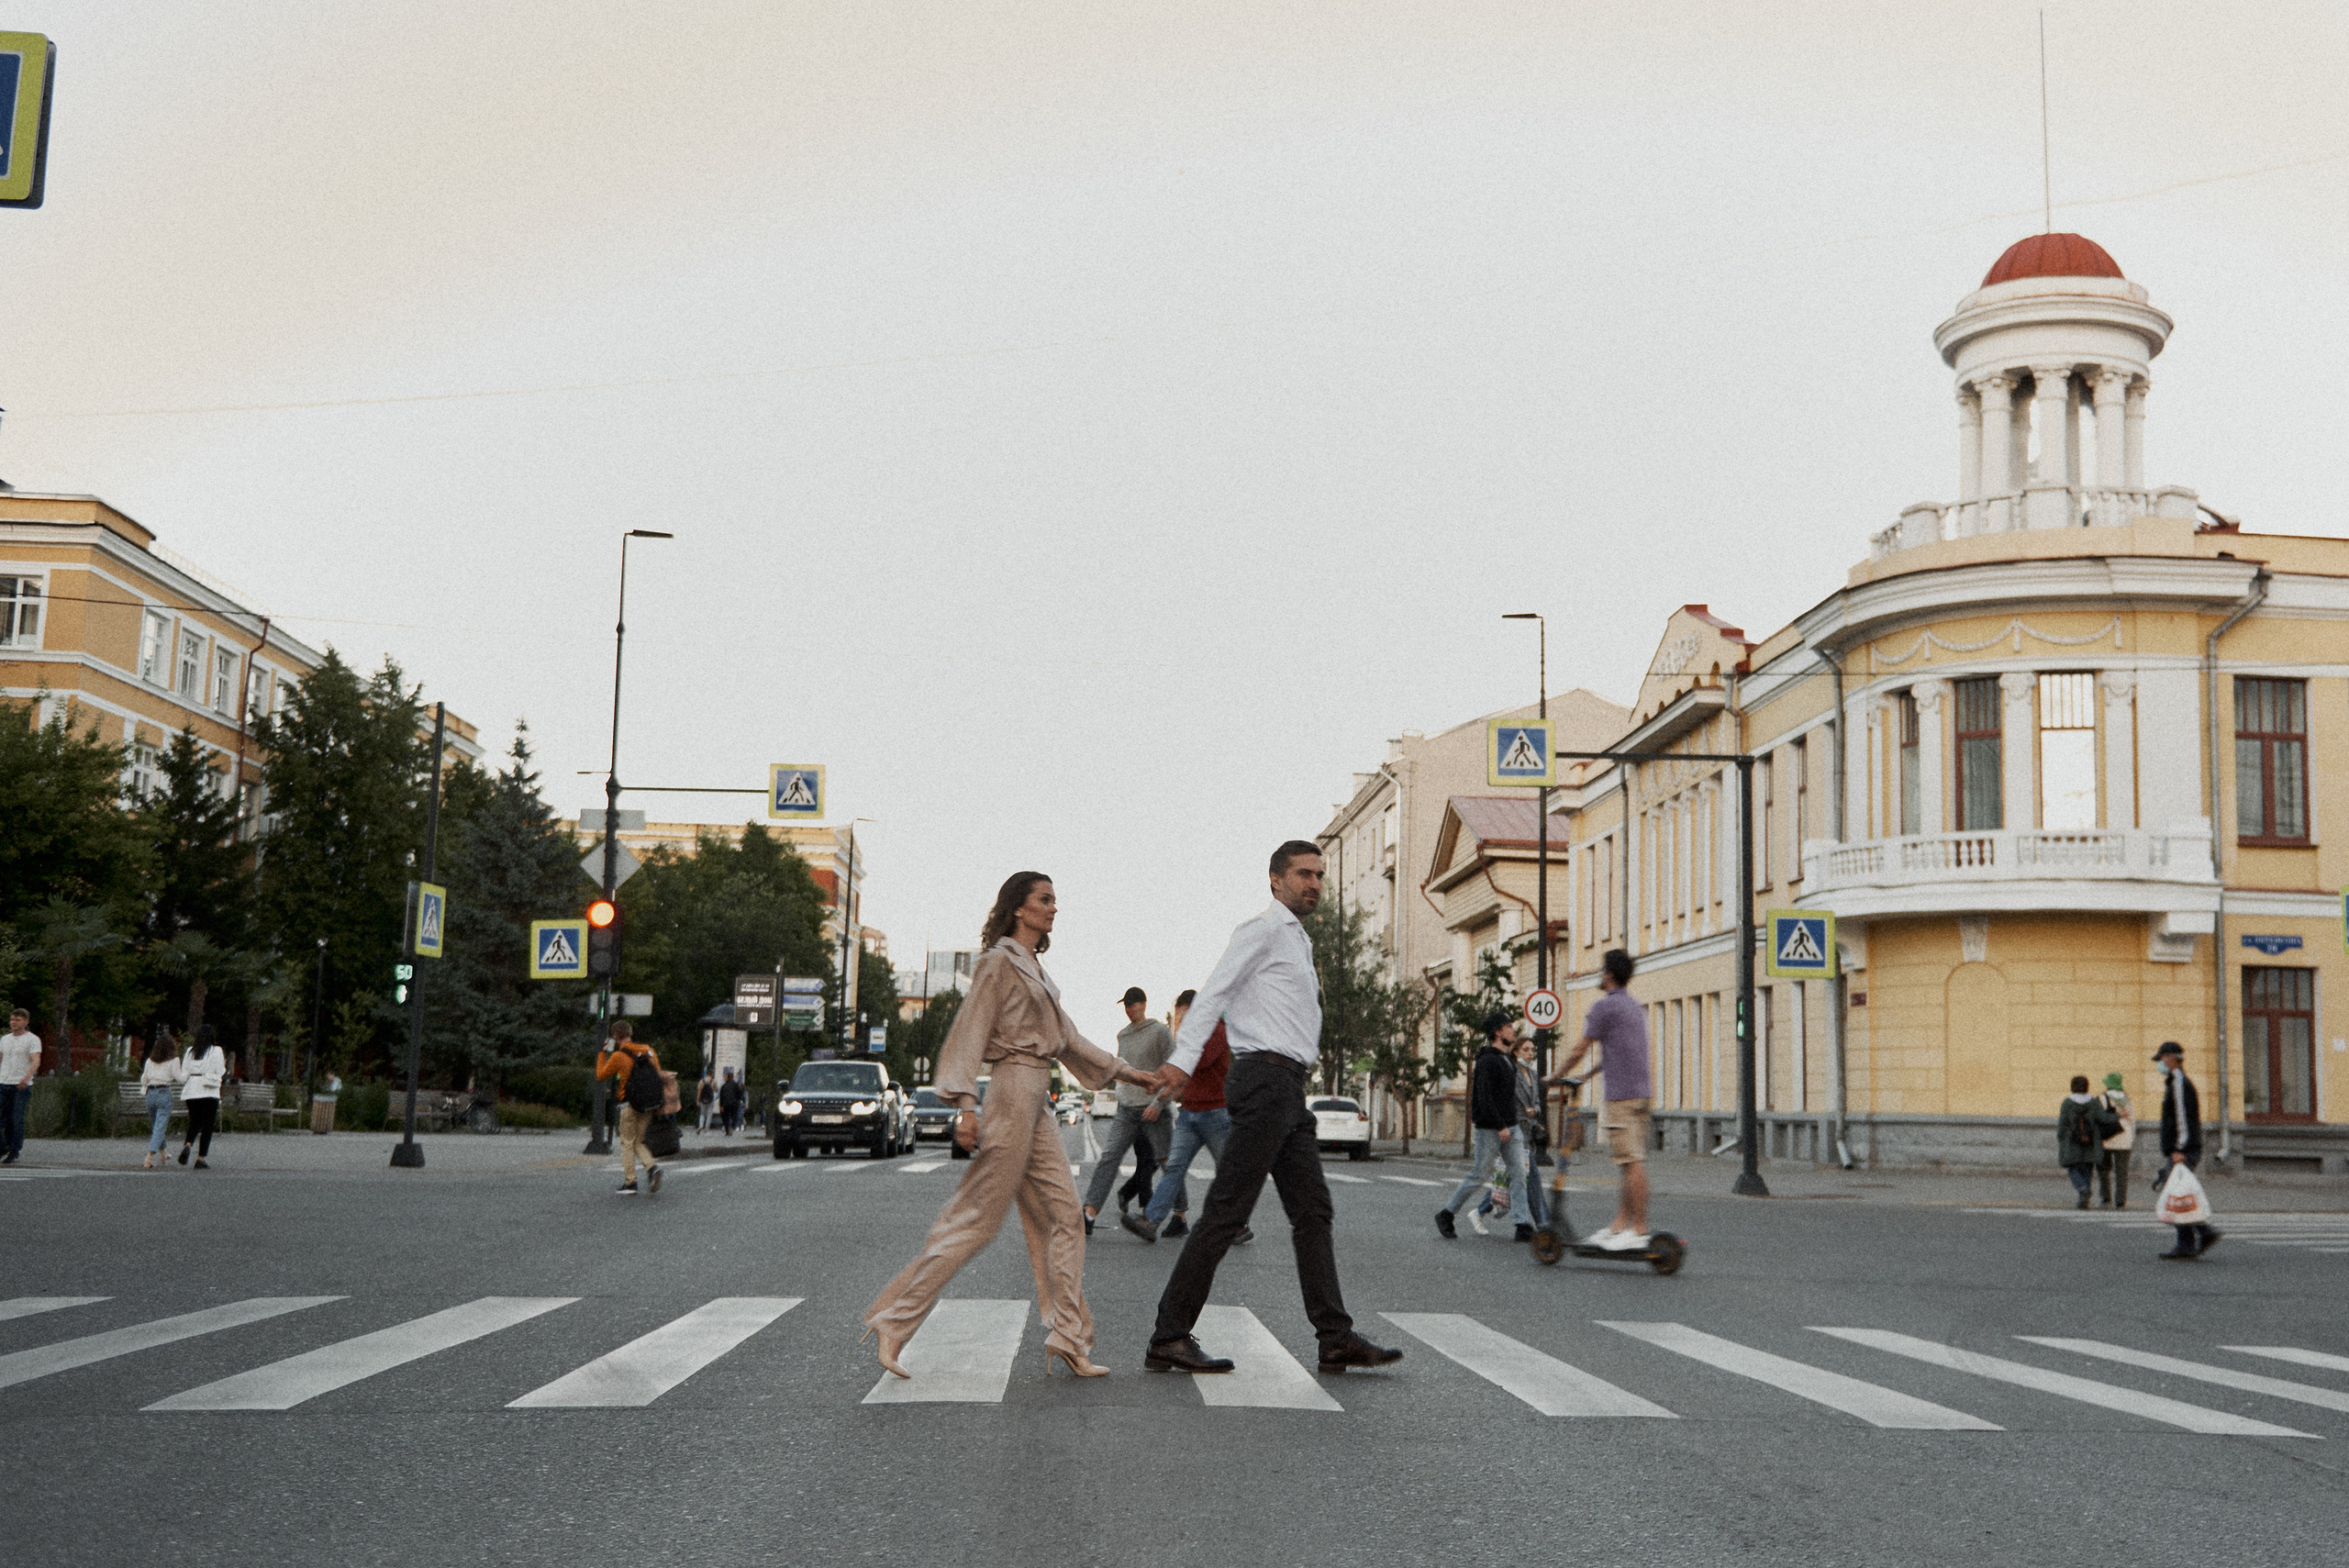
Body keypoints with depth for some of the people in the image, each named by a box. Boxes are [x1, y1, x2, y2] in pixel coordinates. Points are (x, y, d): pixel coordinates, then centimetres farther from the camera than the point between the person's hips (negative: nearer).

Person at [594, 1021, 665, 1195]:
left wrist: (604, 1053, 13)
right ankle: (651, 1168, -9)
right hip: (649, 1107, 5)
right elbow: (659, 1076, 10)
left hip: (629, 1105, -5)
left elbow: (601, 1075, 3)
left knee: (627, 1143, 6)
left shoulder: (618, 1056, -9)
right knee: (639, 1142, 15)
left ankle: (629, 1183, 4)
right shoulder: (649, 1052, 7)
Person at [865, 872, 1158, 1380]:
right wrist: (965, 1105, -23)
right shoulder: (1000, 962, -7)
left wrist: (1124, 1071, 27)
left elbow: (1068, 1038, 27)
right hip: (1013, 1093, -9)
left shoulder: (1035, 970, 20)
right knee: (976, 1218, -8)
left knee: (1063, 1218, 4)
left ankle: (1068, 1339, 5)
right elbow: (970, 1032, -14)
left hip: (1037, 1102, 9)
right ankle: (894, 1321, -2)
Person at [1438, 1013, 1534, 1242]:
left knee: (1519, 1174, -3)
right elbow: (1484, 1096, -21)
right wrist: (1500, 1126, -24)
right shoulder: (1487, 1061, -13)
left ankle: (1524, 1226, -7)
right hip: (1490, 1129, -8)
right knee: (1479, 1176, -1)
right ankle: (1445, 1215, 13)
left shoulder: (1507, 1059, 16)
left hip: (1511, 1127, 8)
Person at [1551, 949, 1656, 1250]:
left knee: (1632, 1163, -10)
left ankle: (1639, 1231, -11)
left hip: (1621, 1096, -9)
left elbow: (1579, 1050, -5)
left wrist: (1559, 1076, 10)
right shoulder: (1634, 1005, 20)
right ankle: (1619, 1225, 12)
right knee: (1630, 1164, 9)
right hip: (1641, 1092, 9)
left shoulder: (1604, 1006, -8)